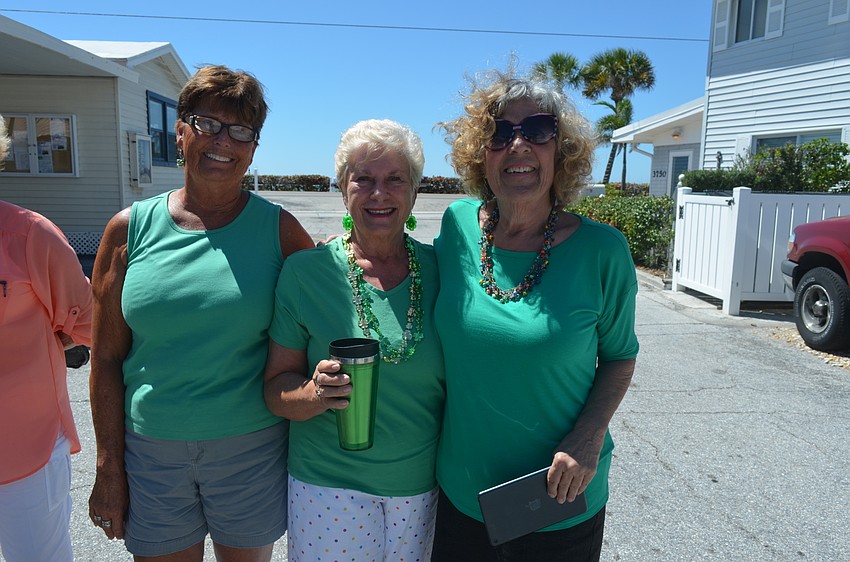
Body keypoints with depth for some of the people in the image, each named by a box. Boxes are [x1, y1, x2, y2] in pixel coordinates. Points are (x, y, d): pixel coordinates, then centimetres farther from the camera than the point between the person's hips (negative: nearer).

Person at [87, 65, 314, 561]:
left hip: (251, 447, 0)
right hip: (150, 449, 1)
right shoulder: (130, 228, -2)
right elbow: (106, 357, 1)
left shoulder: (278, 228, -5)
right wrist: (109, 467, 2)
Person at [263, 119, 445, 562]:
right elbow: (276, 386, -5)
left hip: (425, 488, 2)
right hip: (328, 488, -1)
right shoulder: (306, 271, -9)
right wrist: (314, 394, -26)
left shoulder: (439, 269, -5)